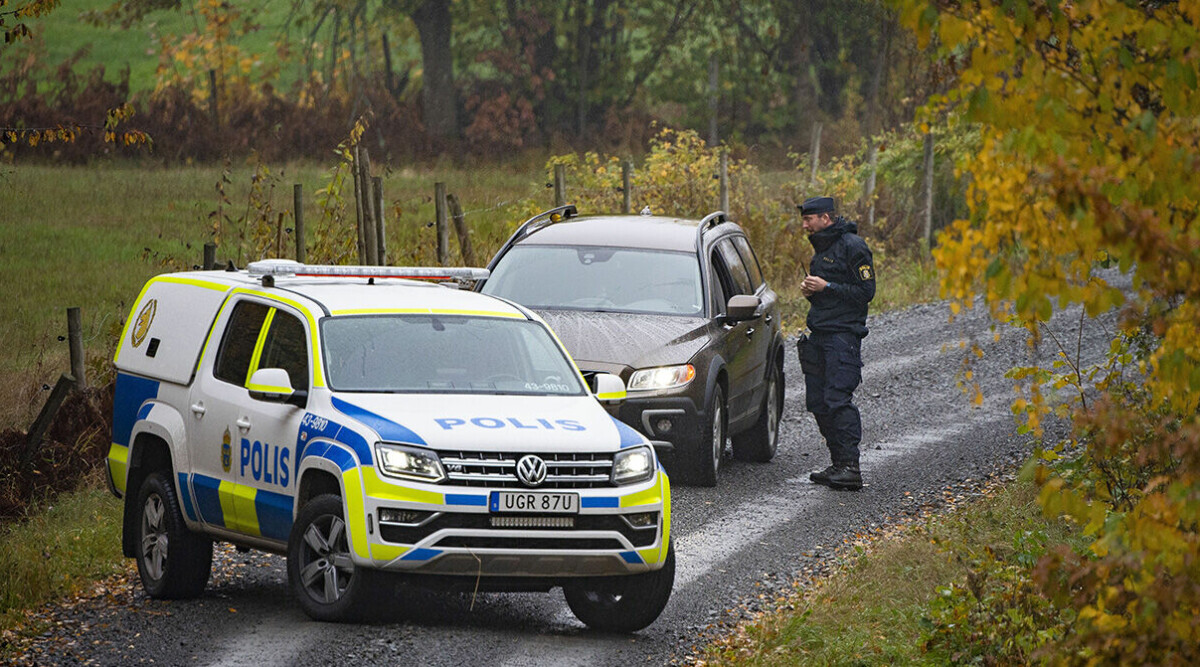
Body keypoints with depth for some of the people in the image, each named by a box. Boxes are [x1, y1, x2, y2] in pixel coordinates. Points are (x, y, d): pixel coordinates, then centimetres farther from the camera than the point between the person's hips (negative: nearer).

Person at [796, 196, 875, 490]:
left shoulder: (852, 246, -10)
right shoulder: (822, 247, 18)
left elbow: (866, 291, -14)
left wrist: (826, 287, -17)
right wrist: (809, 289, 7)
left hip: (843, 335, -9)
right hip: (819, 334, 9)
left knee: (838, 400, -15)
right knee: (818, 403, 6)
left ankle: (850, 467, -16)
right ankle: (838, 463, 12)